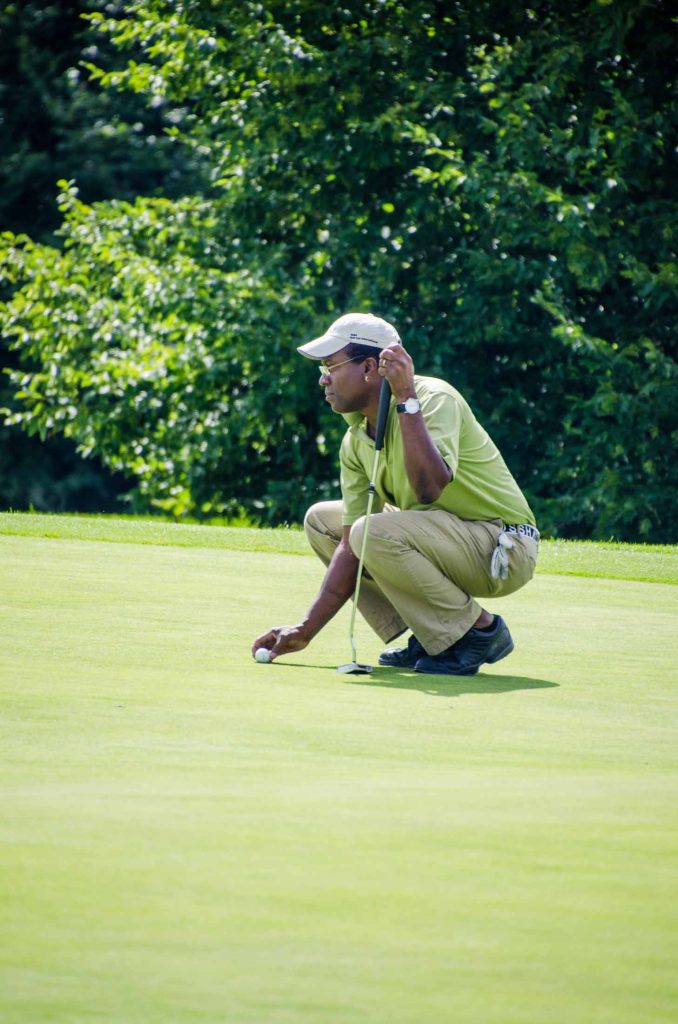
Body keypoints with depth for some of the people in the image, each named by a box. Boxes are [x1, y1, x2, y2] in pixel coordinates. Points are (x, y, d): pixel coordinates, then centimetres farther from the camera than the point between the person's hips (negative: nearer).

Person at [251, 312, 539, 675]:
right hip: (446, 542, 9)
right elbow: (351, 549, 2)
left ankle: (480, 631, -11)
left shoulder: (435, 398, -19)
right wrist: (305, 630, -4)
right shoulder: (356, 441, 3)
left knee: (374, 533, -29)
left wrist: (406, 398, -35)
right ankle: (430, 637, 6)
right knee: (321, 520, 10)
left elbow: (429, 488, -38)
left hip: (504, 549, -9)